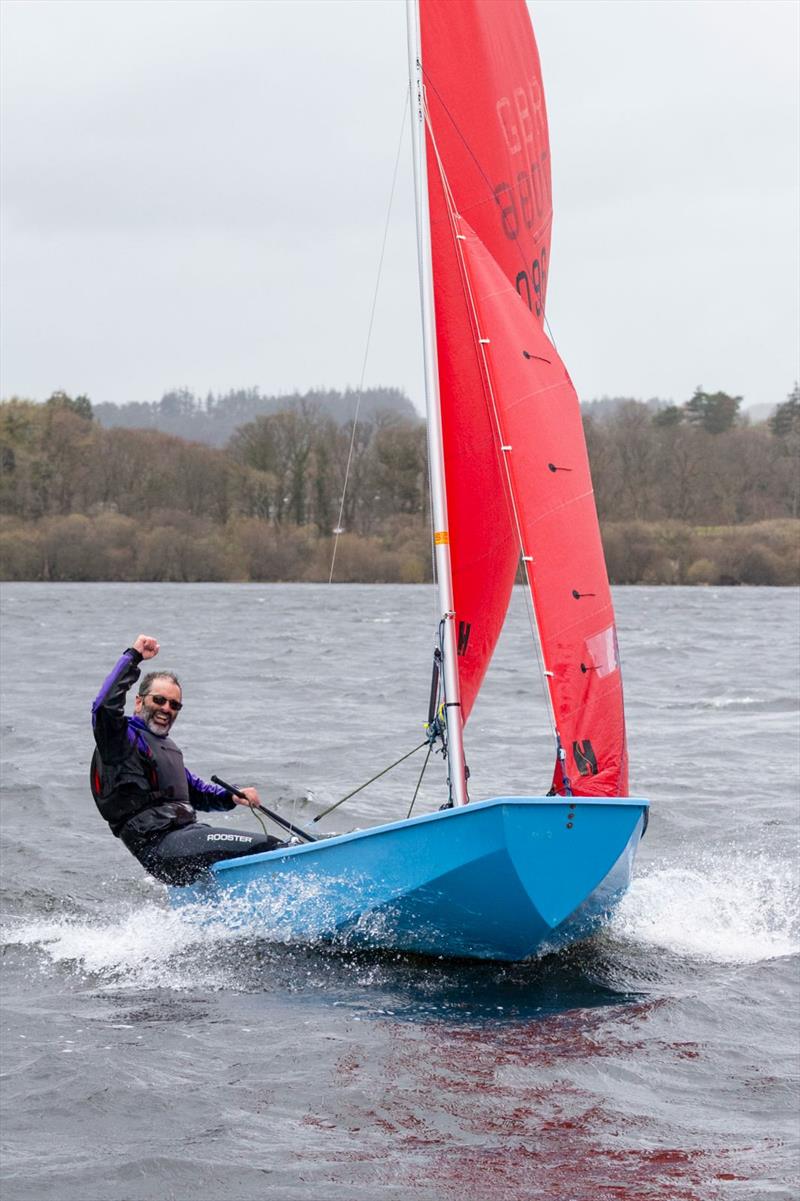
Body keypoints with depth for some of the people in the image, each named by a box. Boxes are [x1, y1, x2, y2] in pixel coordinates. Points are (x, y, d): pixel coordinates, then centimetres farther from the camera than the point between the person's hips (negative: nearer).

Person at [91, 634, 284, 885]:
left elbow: (194, 791, 34)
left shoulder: (167, 747, 27)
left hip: (188, 833, 10)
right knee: (266, 846, -21)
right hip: (161, 847, -10)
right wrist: (133, 657, -16)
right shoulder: (125, 739, -2)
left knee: (272, 849, -1)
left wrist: (231, 797, 15)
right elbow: (105, 706, -22)